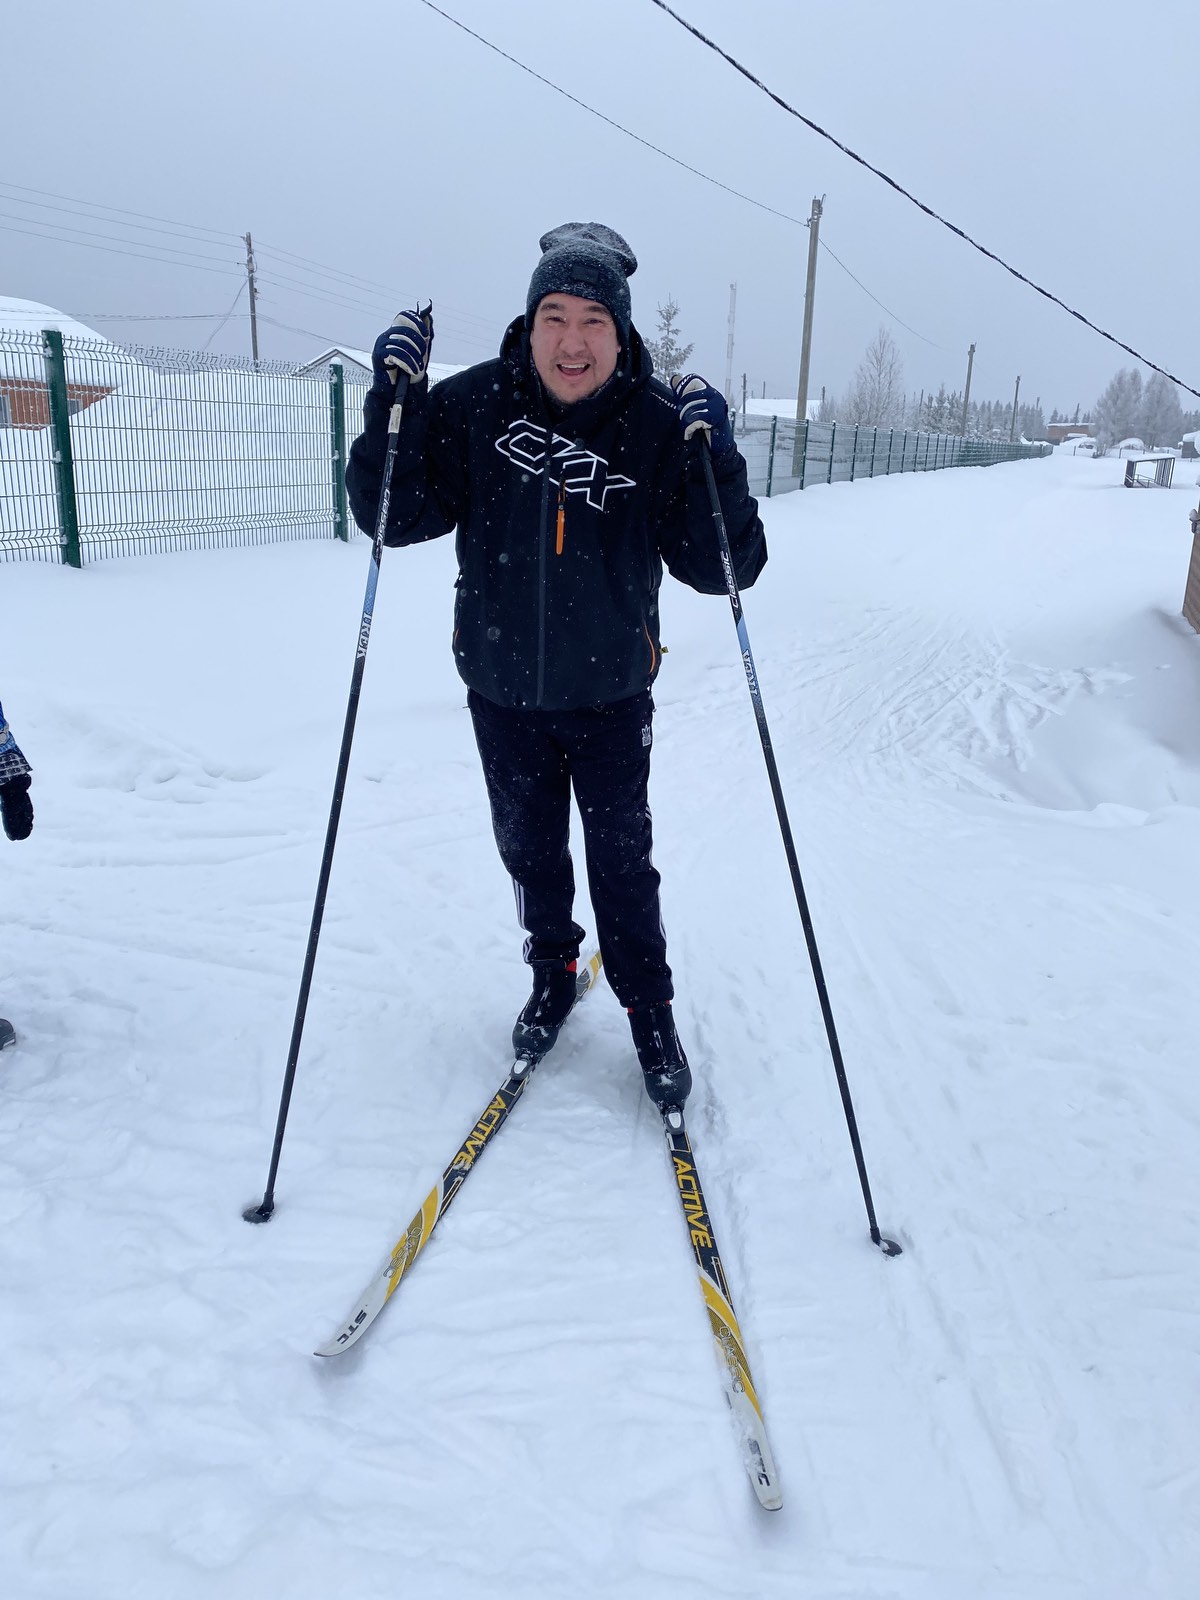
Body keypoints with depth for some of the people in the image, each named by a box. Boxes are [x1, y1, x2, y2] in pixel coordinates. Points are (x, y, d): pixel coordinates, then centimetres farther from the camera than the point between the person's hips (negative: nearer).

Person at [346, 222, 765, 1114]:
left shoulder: (659, 425, -12)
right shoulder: (472, 406, -10)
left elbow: (720, 569, -14)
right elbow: (395, 519, -8)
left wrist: (715, 459, -28)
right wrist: (394, 399, -19)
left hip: (610, 692, -2)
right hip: (501, 686, 2)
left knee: (621, 859, 10)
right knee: (529, 849, 19)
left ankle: (652, 1015, 30)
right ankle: (552, 975, 43)